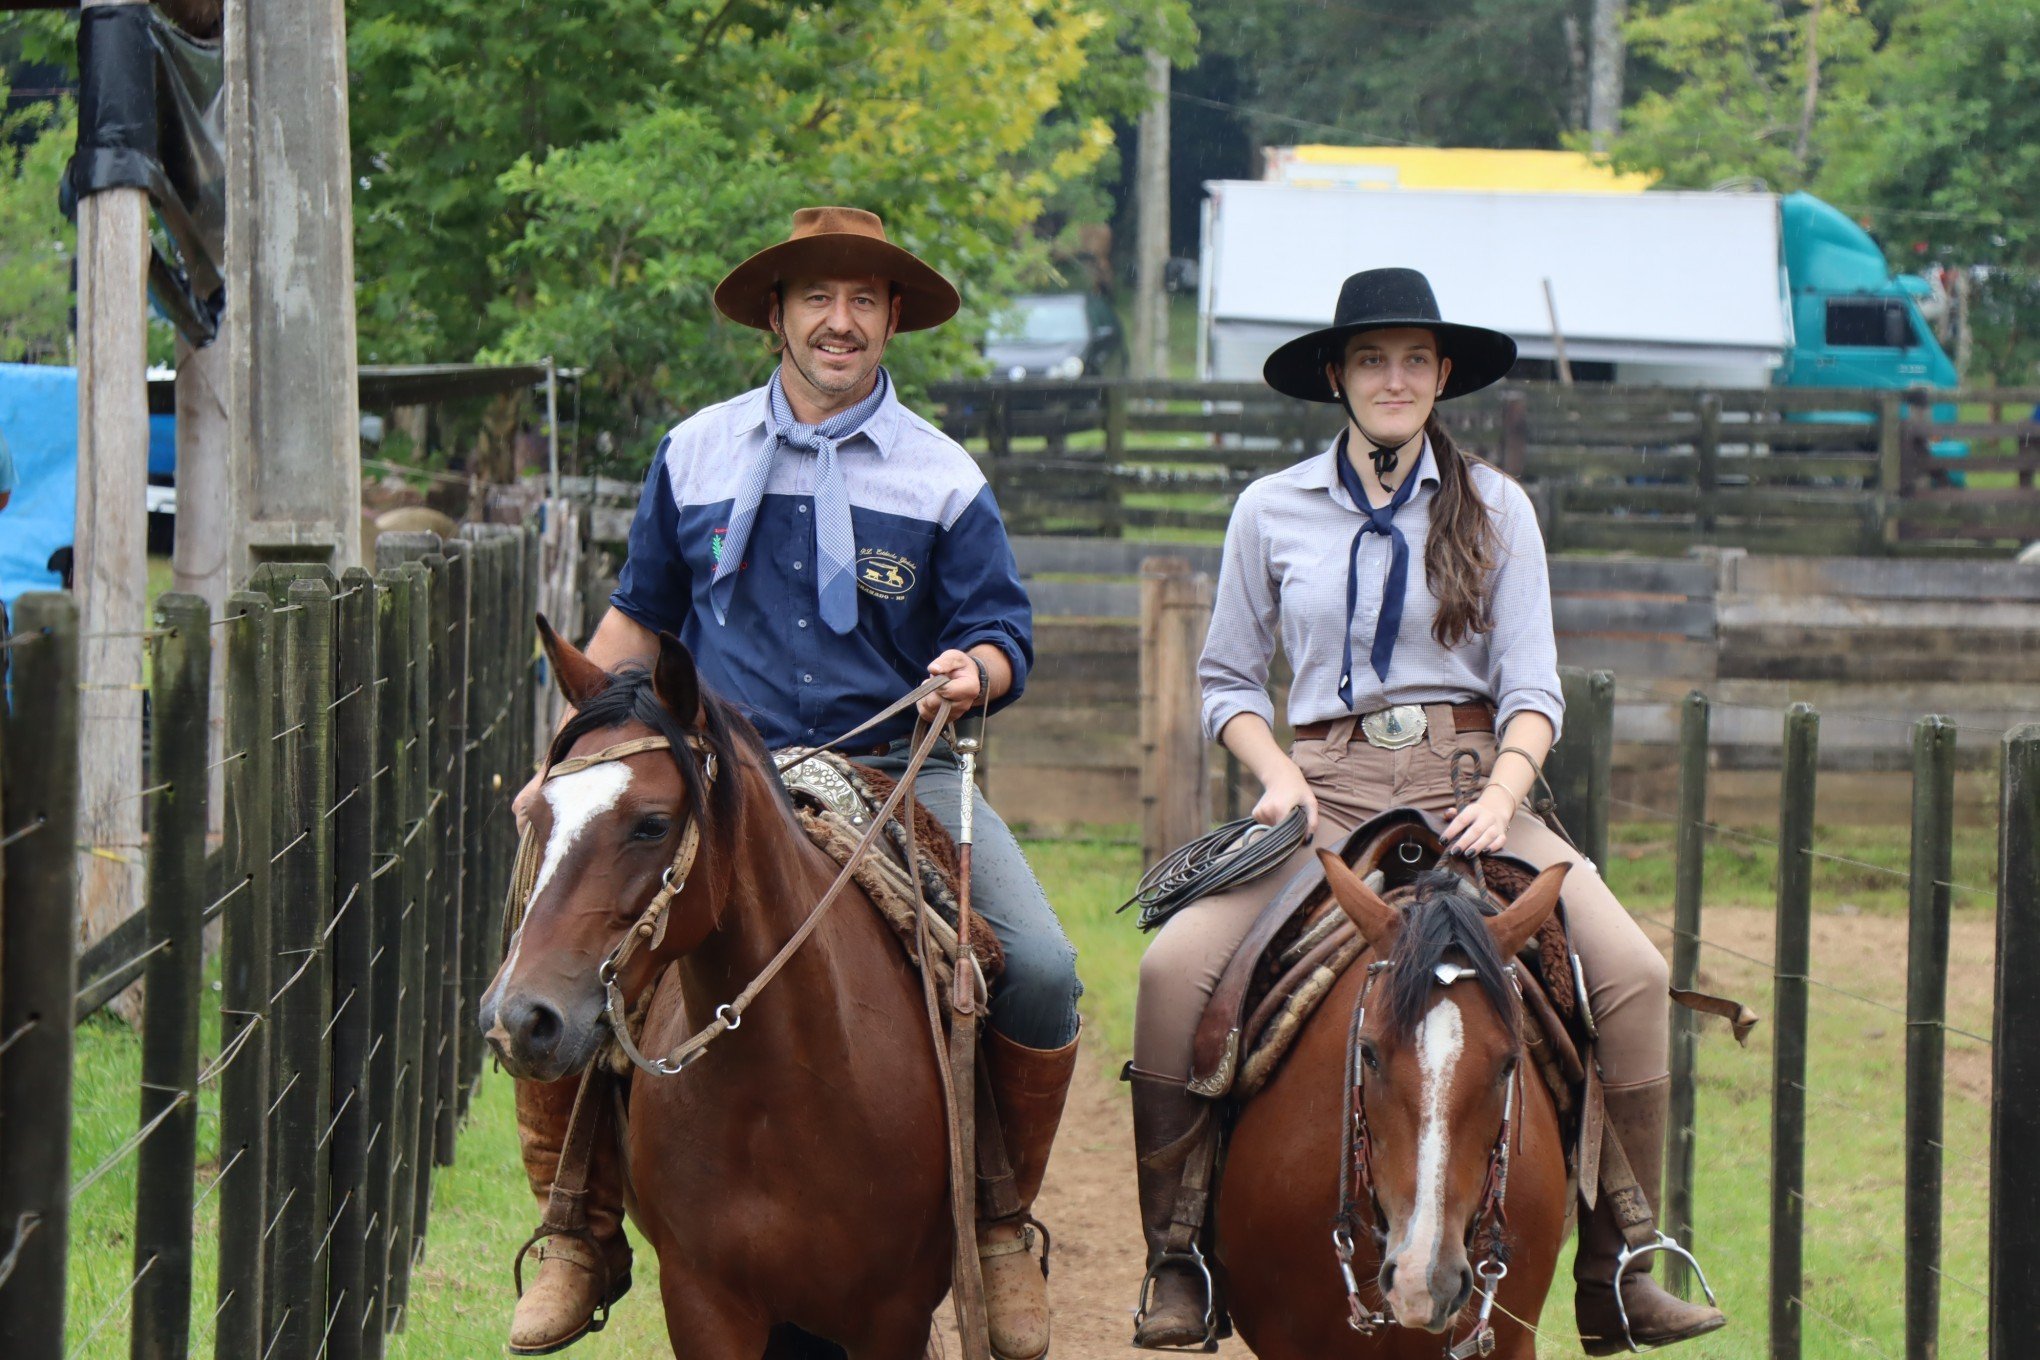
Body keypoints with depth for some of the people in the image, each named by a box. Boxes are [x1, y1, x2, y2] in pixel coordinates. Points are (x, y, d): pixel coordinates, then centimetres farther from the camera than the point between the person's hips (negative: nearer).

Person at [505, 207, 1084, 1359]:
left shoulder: (942, 478, 5)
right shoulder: (697, 456, 9)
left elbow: (1003, 635, 6)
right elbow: (639, 618, 19)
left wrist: (973, 670, -18)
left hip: (897, 777, -1)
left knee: (1041, 973, -21)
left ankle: (1003, 1226, 3)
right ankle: (582, 1232, -1)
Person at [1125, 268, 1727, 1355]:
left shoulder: (1495, 510, 7)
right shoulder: (1270, 512, 8)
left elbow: (1531, 690, 4)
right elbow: (1226, 680, 14)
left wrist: (1501, 797, -15)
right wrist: (1278, 776, -6)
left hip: (1469, 779, 0)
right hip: (1325, 786, 0)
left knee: (1628, 970, -23)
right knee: (1175, 970, -25)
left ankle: (1615, 1269, -12)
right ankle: (1176, 1257, -11)